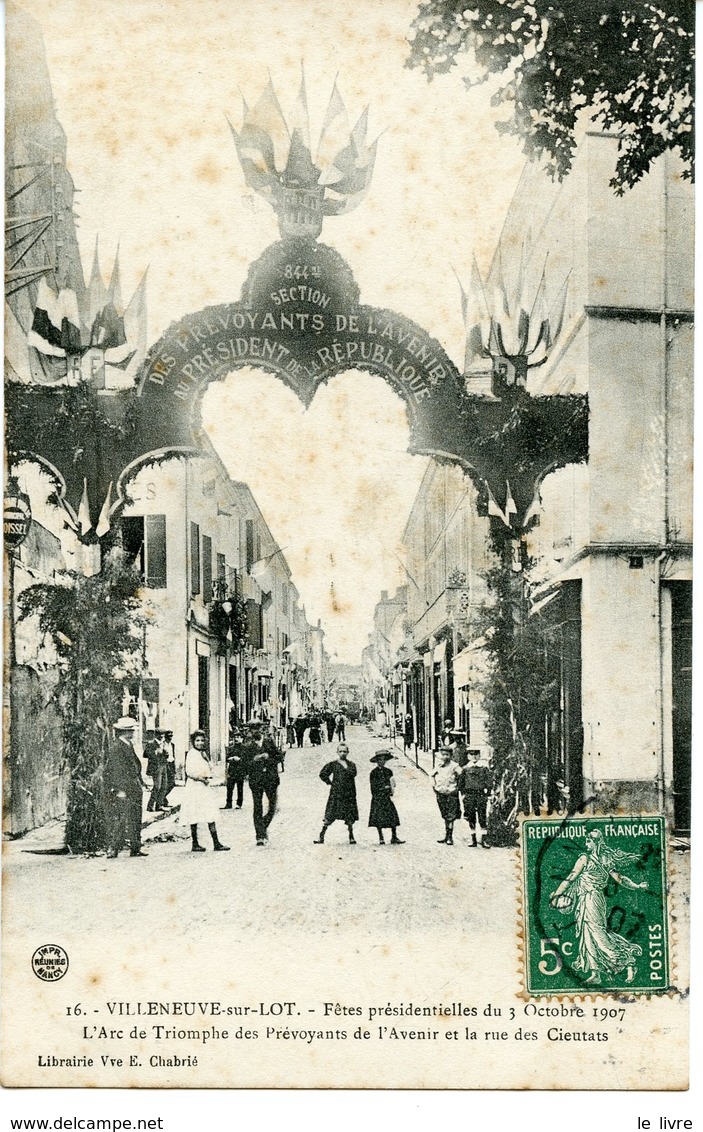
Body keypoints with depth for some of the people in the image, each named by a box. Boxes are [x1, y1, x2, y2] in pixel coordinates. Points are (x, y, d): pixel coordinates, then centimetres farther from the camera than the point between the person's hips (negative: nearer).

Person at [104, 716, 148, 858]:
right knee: (118, 819, -7)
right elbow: (116, 770, -19)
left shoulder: (129, 745, 15)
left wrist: (141, 783, 21)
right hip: (121, 790, -9)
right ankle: (112, 848, -3)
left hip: (132, 789, 9)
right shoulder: (115, 747, -15)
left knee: (135, 819, 11)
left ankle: (136, 848, 17)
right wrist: (120, 789, -22)